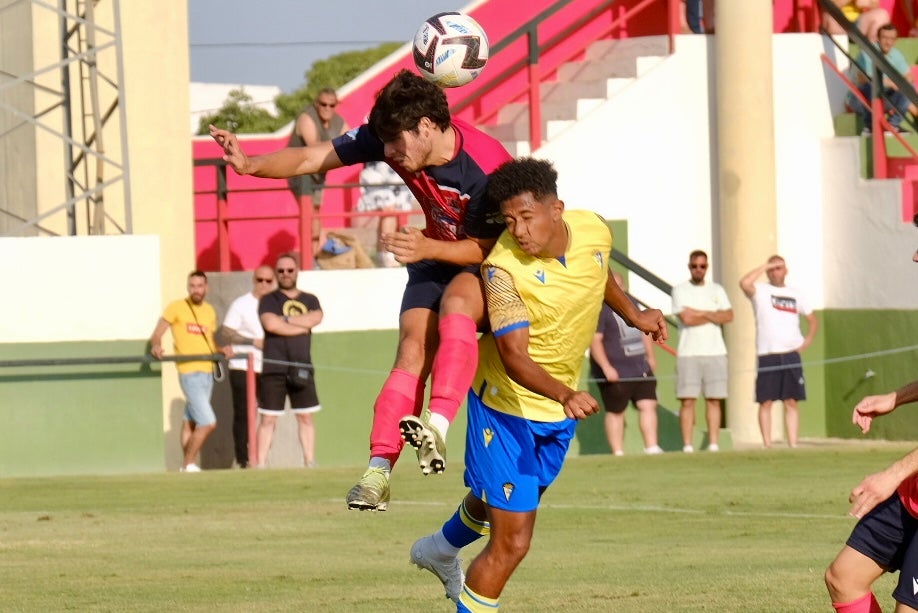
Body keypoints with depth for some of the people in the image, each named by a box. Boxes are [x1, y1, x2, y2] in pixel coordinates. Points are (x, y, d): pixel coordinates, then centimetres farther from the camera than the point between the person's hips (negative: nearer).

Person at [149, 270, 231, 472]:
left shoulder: (210, 311, 16)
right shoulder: (176, 307, -3)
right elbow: (157, 334, -6)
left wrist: (220, 350, 3)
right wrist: (156, 346, -28)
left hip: (207, 372, 6)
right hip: (190, 373, -6)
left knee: (191, 421, 10)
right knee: (208, 422, -13)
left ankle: (187, 465, 15)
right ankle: (189, 464, -2)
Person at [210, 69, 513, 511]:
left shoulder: (486, 170, -32)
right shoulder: (388, 136, -16)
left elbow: (486, 247, -22)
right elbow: (315, 158, -12)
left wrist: (430, 249, -38)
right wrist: (250, 166, -25)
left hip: (490, 264, -5)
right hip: (437, 253, 5)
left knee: (455, 301, -36)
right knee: (412, 349, -14)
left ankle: (438, 426, -47)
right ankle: (378, 471, -21)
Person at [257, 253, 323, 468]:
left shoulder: (310, 300, 15)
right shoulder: (269, 300, 5)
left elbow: (315, 318, -6)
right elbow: (271, 324, -14)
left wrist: (285, 319, -8)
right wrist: (302, 327, -6)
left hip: (302, 367, 3)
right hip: (274, 367, -3)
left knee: (306, 417, 4)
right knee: (268, 418, -5)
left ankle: (310, 462, 7)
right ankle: (260, 464, -7)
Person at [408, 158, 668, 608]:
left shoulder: (595, 232, -12)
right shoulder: (503, 267, -30)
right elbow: (514, 357, -35)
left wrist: (633, 315, 24)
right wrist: (565, 395, -51)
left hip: (560, 408, 7)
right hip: (507, 406, -7)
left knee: (495, 506, 30)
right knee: (511, 542, -12)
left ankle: (442, 550, 60)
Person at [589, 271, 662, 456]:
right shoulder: (599, 309, -10)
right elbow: (594, 340, -18)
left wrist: (650, 356, 23)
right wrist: (606, 367, -24)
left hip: (641, 369, 7)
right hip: (615, 373, -7)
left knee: (648, 405, -2)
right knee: (615, 412, 0)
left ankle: (651, 447, 0)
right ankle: (618, 453, 5)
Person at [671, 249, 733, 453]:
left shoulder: (717, 290, 14)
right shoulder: (680, 290, 3)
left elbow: (729, 316, 1)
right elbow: (686, 318, -11)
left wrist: (701, 313, -8)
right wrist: (714, 316, -1)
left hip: (715, 352, 3)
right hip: (689, 353, -3)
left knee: (714, 400, 1)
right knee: (687, 400, -7)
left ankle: (714, 445, 3)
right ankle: (687, 446, -6)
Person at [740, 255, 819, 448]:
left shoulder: (795, 294, 14)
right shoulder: (760, 291, 3)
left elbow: (813, 320, 24)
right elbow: (744, 283, -20)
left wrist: (808, 340, 7)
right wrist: (765, 266, -12)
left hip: (791, 355, 3)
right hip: (767, 356, -3)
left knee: (791, 402, 1)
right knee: (766, 402, -3)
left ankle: (793, 444, 1)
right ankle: (767, 445, 0)